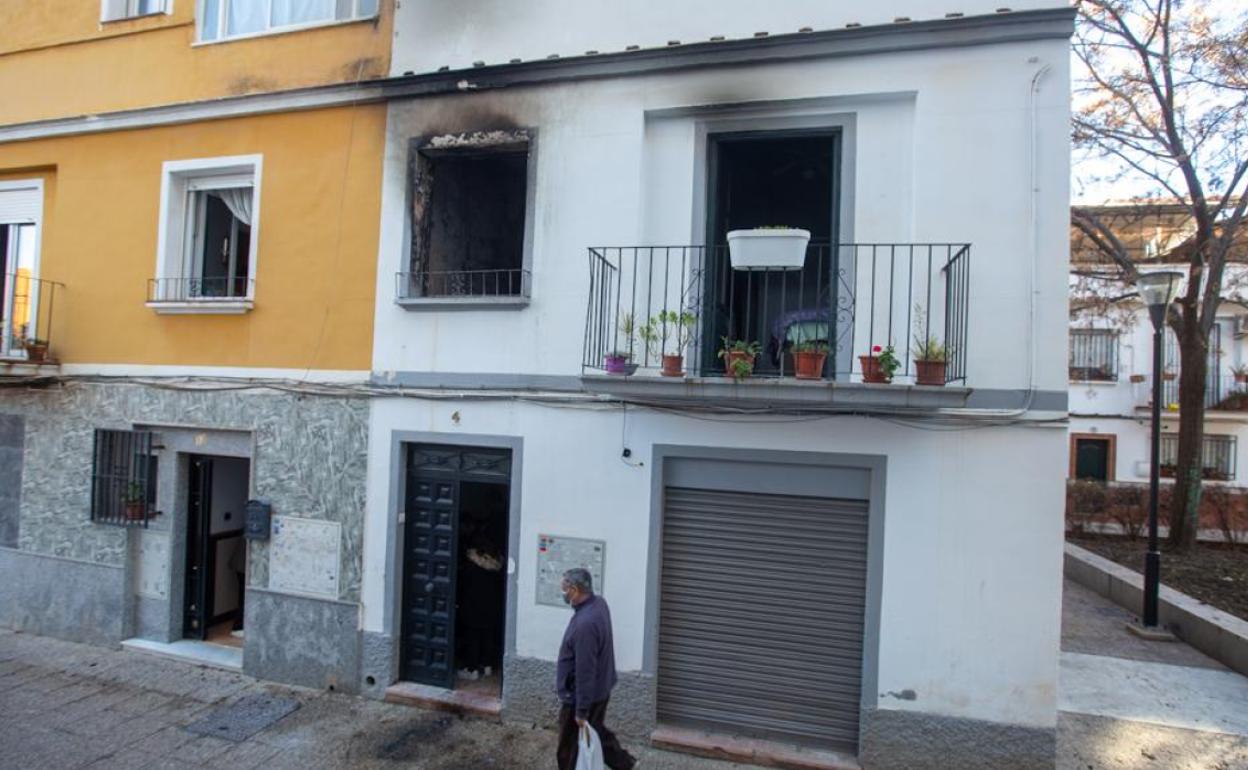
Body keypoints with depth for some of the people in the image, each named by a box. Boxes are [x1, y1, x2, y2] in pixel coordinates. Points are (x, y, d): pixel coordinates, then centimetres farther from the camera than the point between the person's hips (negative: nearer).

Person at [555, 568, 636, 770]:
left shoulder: (585, 624, -34)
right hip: (600, 689, 9)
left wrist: (581, 710, -22)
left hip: (582, 696, -9)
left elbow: (585, 671, -28)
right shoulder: (599, 603, -6)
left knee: (570, 750, 12)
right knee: (596, 731, 28)